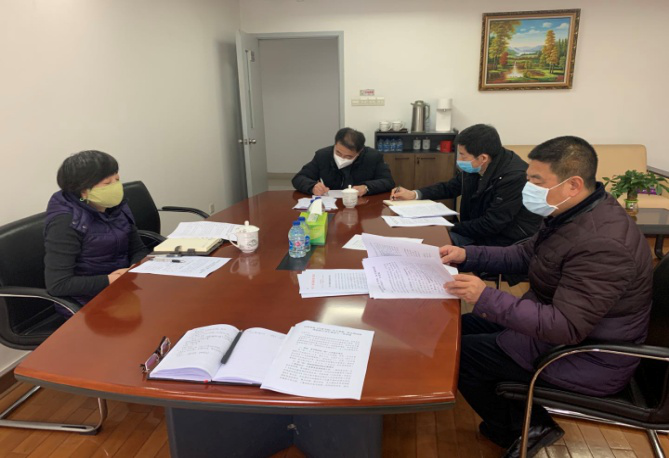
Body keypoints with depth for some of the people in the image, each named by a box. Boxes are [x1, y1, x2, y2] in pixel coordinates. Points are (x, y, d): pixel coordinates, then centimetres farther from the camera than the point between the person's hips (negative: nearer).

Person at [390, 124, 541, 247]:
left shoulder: (515, 177, -27)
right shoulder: (473, 168, -5)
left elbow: (491, 225, -25)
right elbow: (451, 187, 14)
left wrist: (450, 227, -16)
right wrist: (415, 194, 3)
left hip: (508, 243, -7)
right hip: (479, 232, 7)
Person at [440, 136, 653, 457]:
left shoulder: (601, 244, -32)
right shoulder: (573, 213, -1)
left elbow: (566, 328, -34)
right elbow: (526, 255, 10)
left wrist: (486, 298, -35)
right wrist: (467, 255, -3)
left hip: (587, 358, -10)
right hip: (559, 323, 10)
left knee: (459, 355, -8)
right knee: (463, 327, 12)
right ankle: (527, 420, 21)